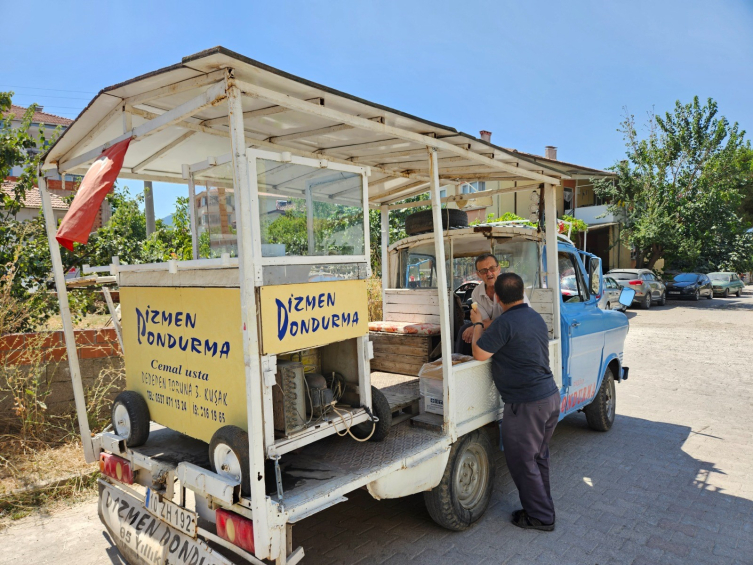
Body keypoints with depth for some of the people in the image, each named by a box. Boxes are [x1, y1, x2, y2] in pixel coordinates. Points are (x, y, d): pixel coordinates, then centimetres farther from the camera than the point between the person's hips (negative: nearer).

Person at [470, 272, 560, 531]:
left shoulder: (505, 322, -20)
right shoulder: (536, 317, 10)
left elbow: (480, 353, -15)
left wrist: (477, 323, -1)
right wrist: (484, 327, 22)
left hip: (526, 403, -9)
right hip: (551, 396, 10)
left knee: (521, 461, 7)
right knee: (538, 457, 22)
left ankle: (541, 517, 19)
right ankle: (542, 507, 35)